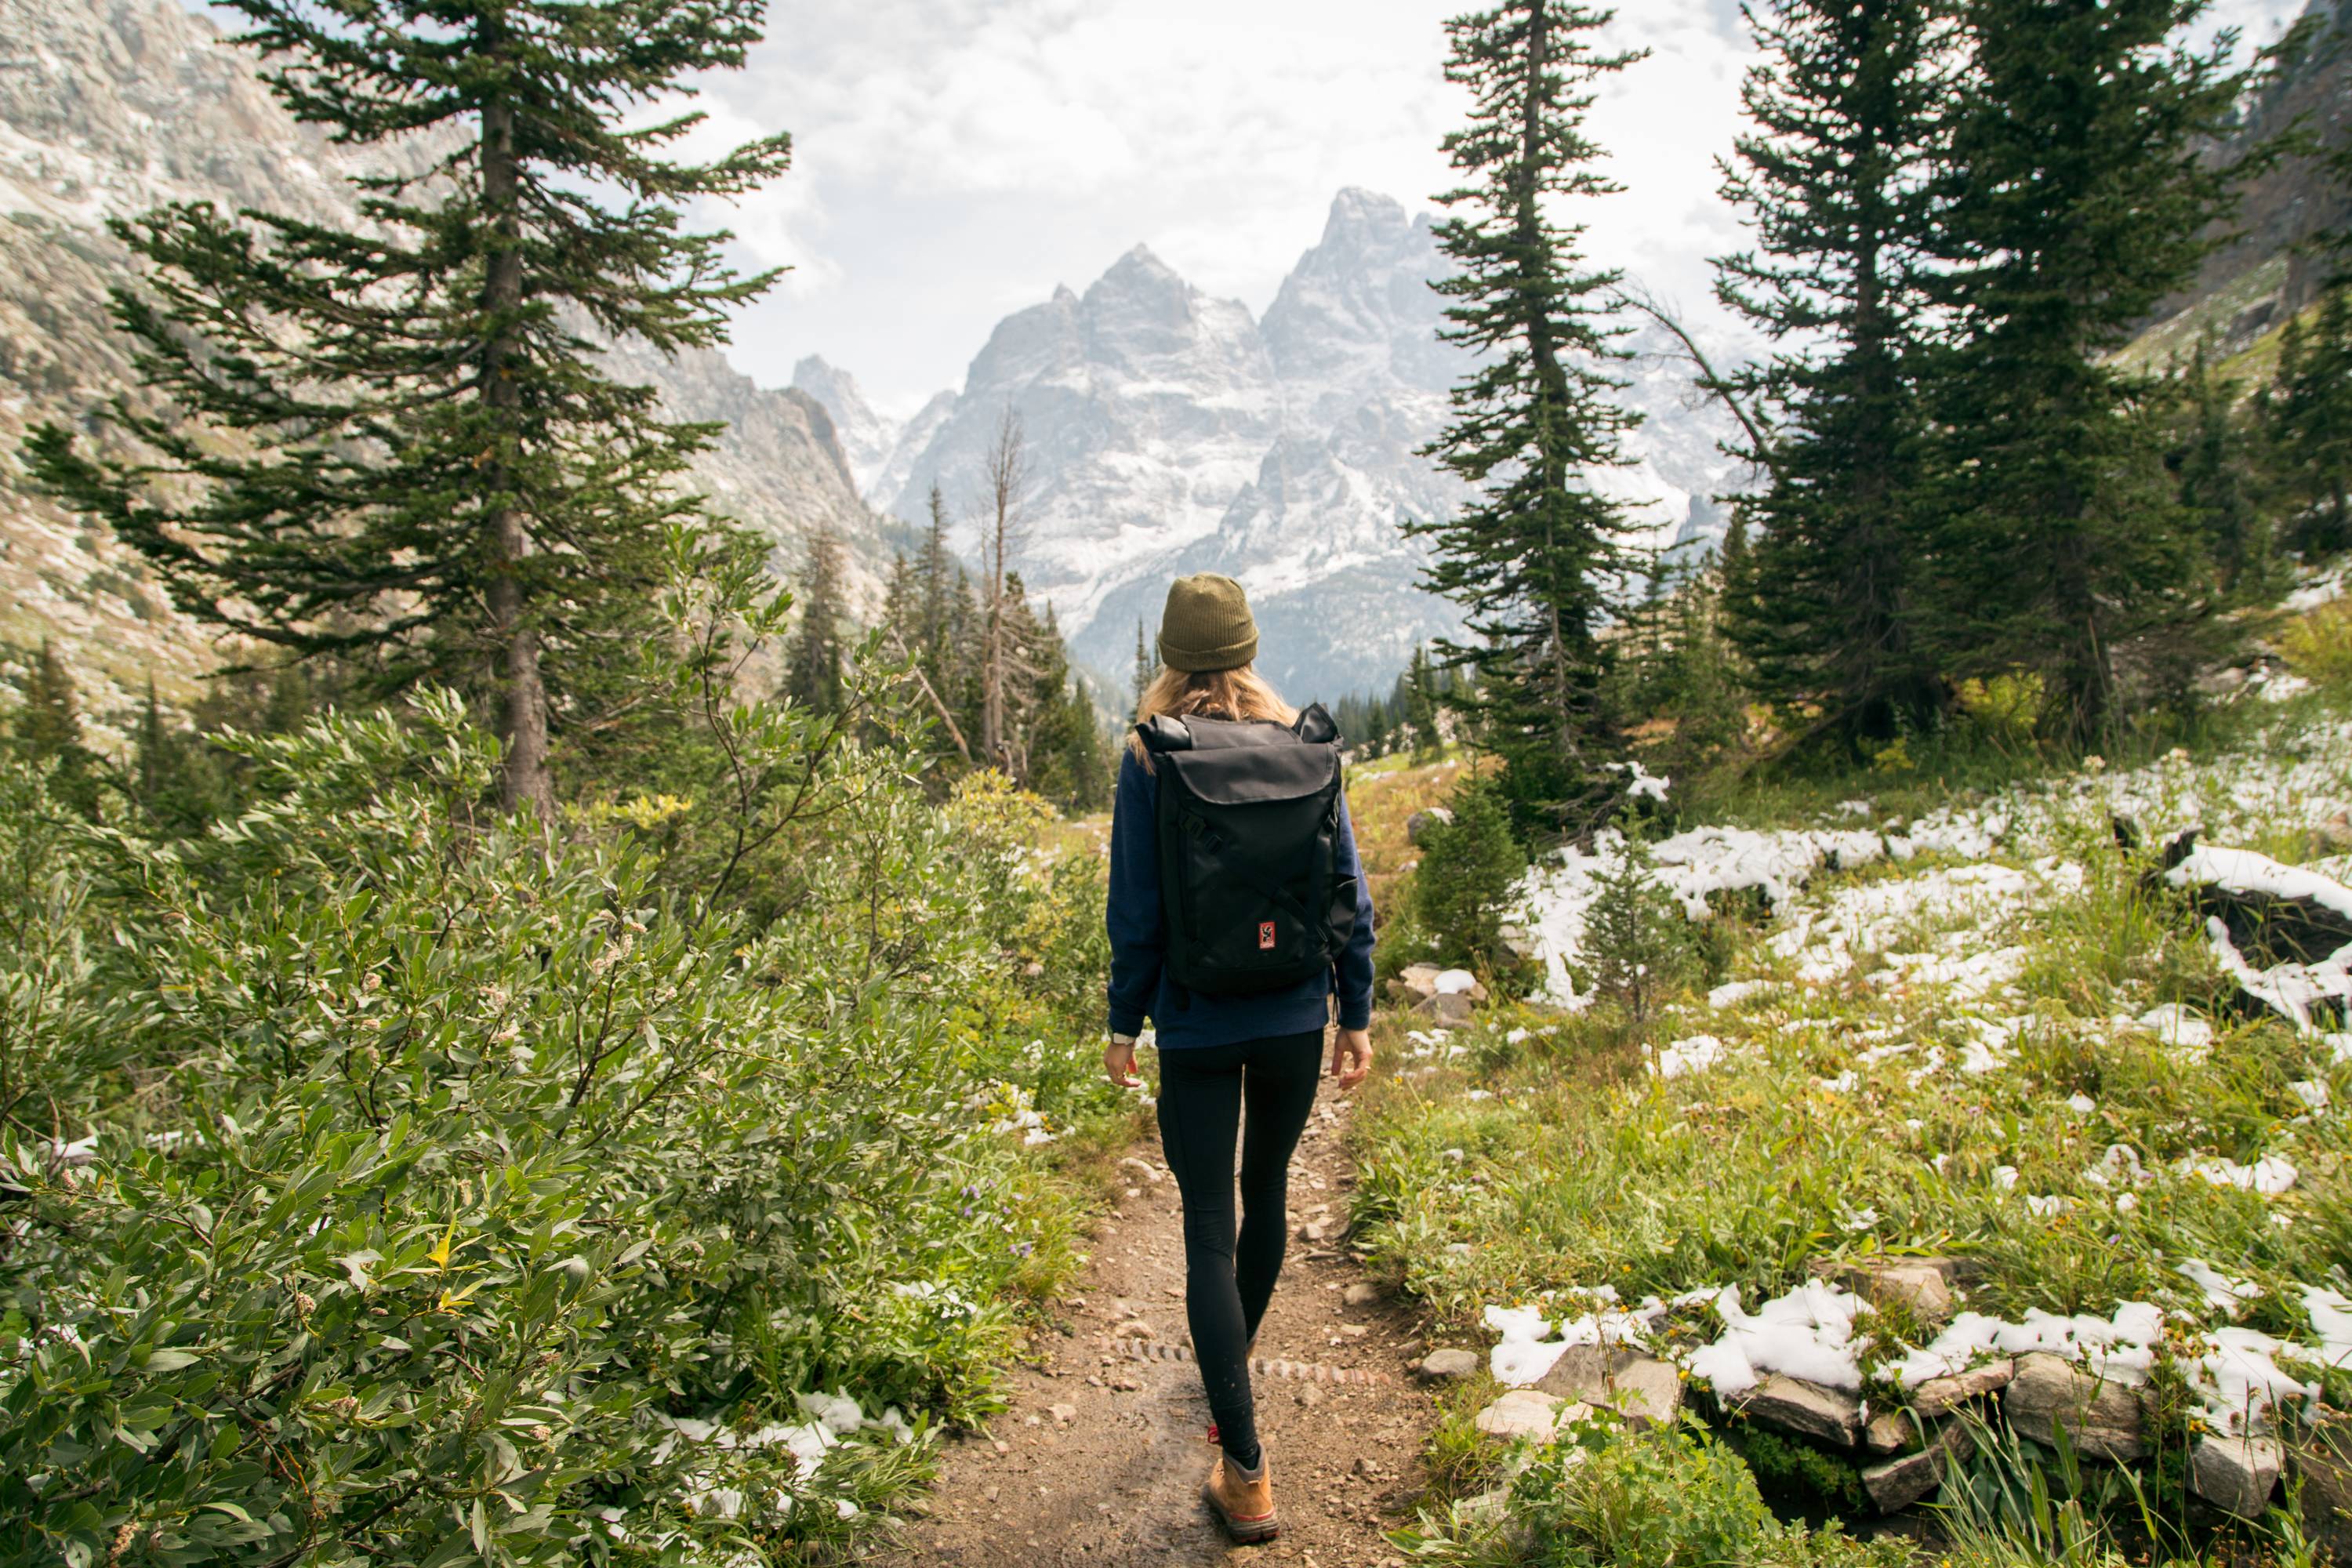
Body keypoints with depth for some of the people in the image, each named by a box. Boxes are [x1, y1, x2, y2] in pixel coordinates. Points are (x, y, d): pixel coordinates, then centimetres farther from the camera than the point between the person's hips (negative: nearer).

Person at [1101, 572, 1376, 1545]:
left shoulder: (1151, 759, -10)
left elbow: (1136, 909, -9)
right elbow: (1347, 892, -1)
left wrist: (1124, 1022, 3)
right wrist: (1356, 1014, 8)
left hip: (1197, 1027, -3)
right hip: (1294, 1018, 4)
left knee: (1209, 1233, 3)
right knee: (1267, 1191, 23)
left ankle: (1246, 1473, 2)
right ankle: (1235, 1354, 47)